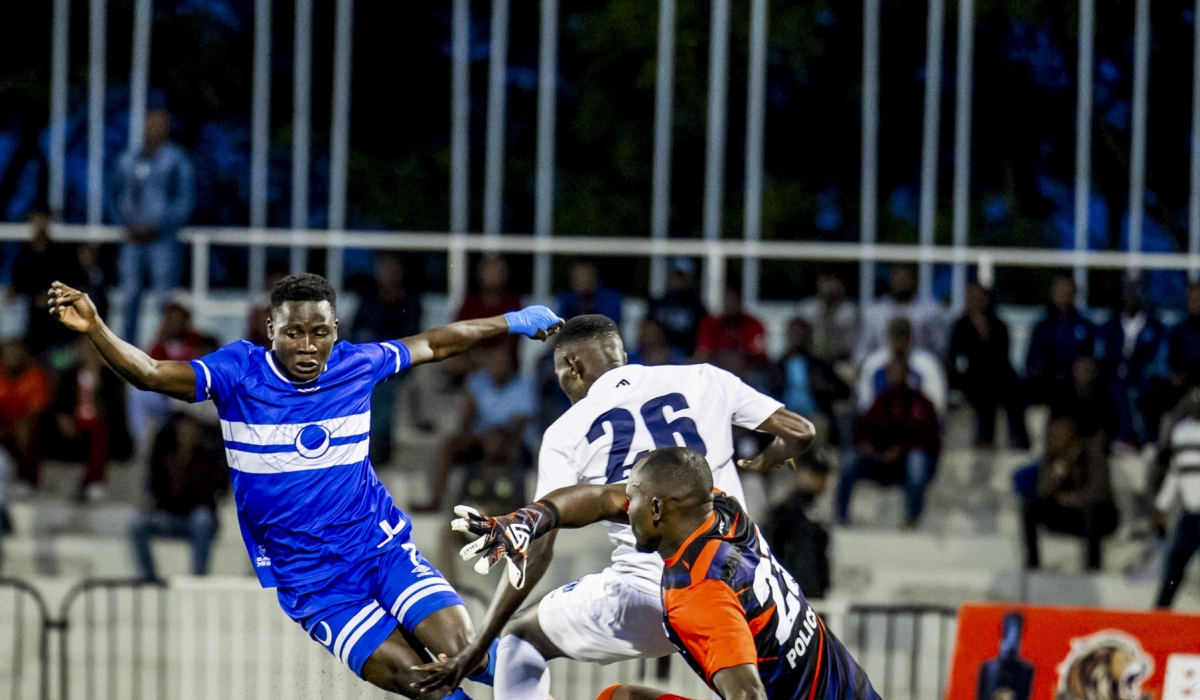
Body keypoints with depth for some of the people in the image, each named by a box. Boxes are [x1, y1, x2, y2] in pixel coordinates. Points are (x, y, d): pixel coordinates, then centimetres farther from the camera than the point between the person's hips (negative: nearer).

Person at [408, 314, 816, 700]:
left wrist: (480, 646, 10)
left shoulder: (566, 432, 8)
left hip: (643, 596, -2)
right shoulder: (702, 381, 10)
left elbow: (535, 552, 4)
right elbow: (800, 433, 13)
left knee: (521, 641, 23)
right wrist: (764, 462, 37)